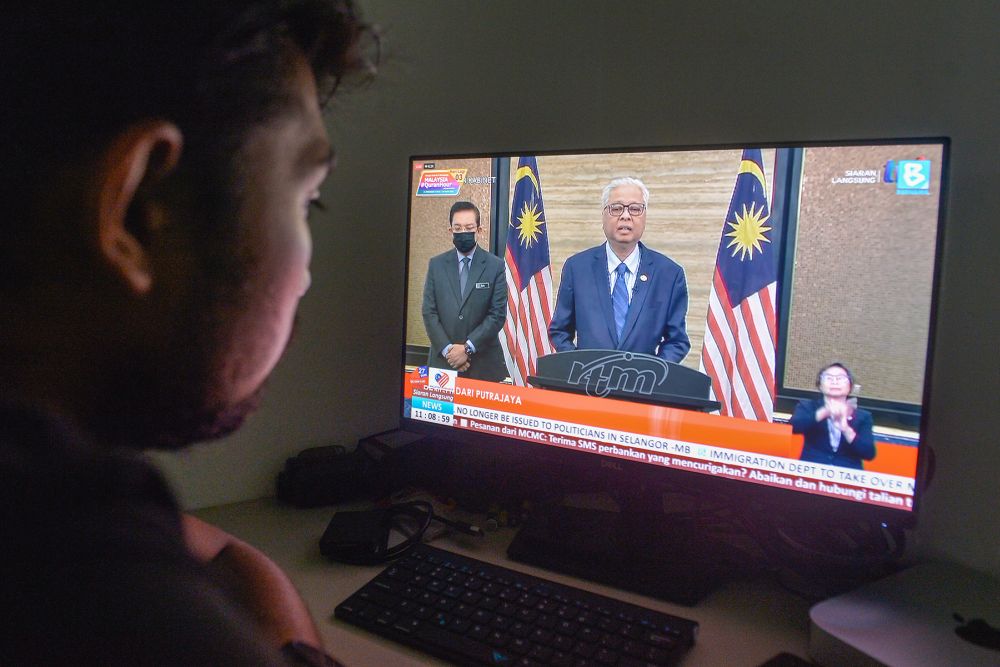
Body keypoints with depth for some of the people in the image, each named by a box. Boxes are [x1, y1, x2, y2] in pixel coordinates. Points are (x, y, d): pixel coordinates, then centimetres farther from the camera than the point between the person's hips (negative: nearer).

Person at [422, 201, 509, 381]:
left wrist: (468, 348, -12)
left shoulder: (495, 266, 0)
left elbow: (498, 314, -5)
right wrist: (447, 349, -9)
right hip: (443, 360, 2)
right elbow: (429, 312, 2)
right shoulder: (436, 265, 6)